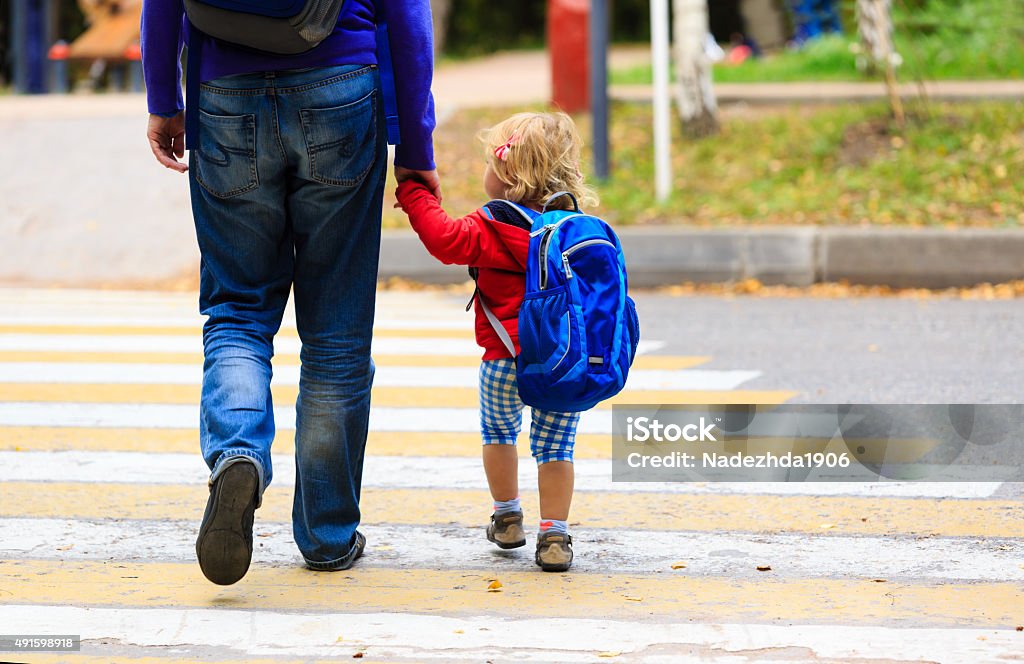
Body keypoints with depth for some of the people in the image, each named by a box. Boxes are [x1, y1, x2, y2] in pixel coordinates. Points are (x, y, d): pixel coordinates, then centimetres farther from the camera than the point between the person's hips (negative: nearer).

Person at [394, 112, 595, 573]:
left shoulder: (497, 227, -12)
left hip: (506, 359, -4)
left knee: (498, 431, 21)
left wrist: (414, 194, -14)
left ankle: (507, 517, 31)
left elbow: (448, 240, -22)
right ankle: (554, 536, 2)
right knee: (554, 445, 8)